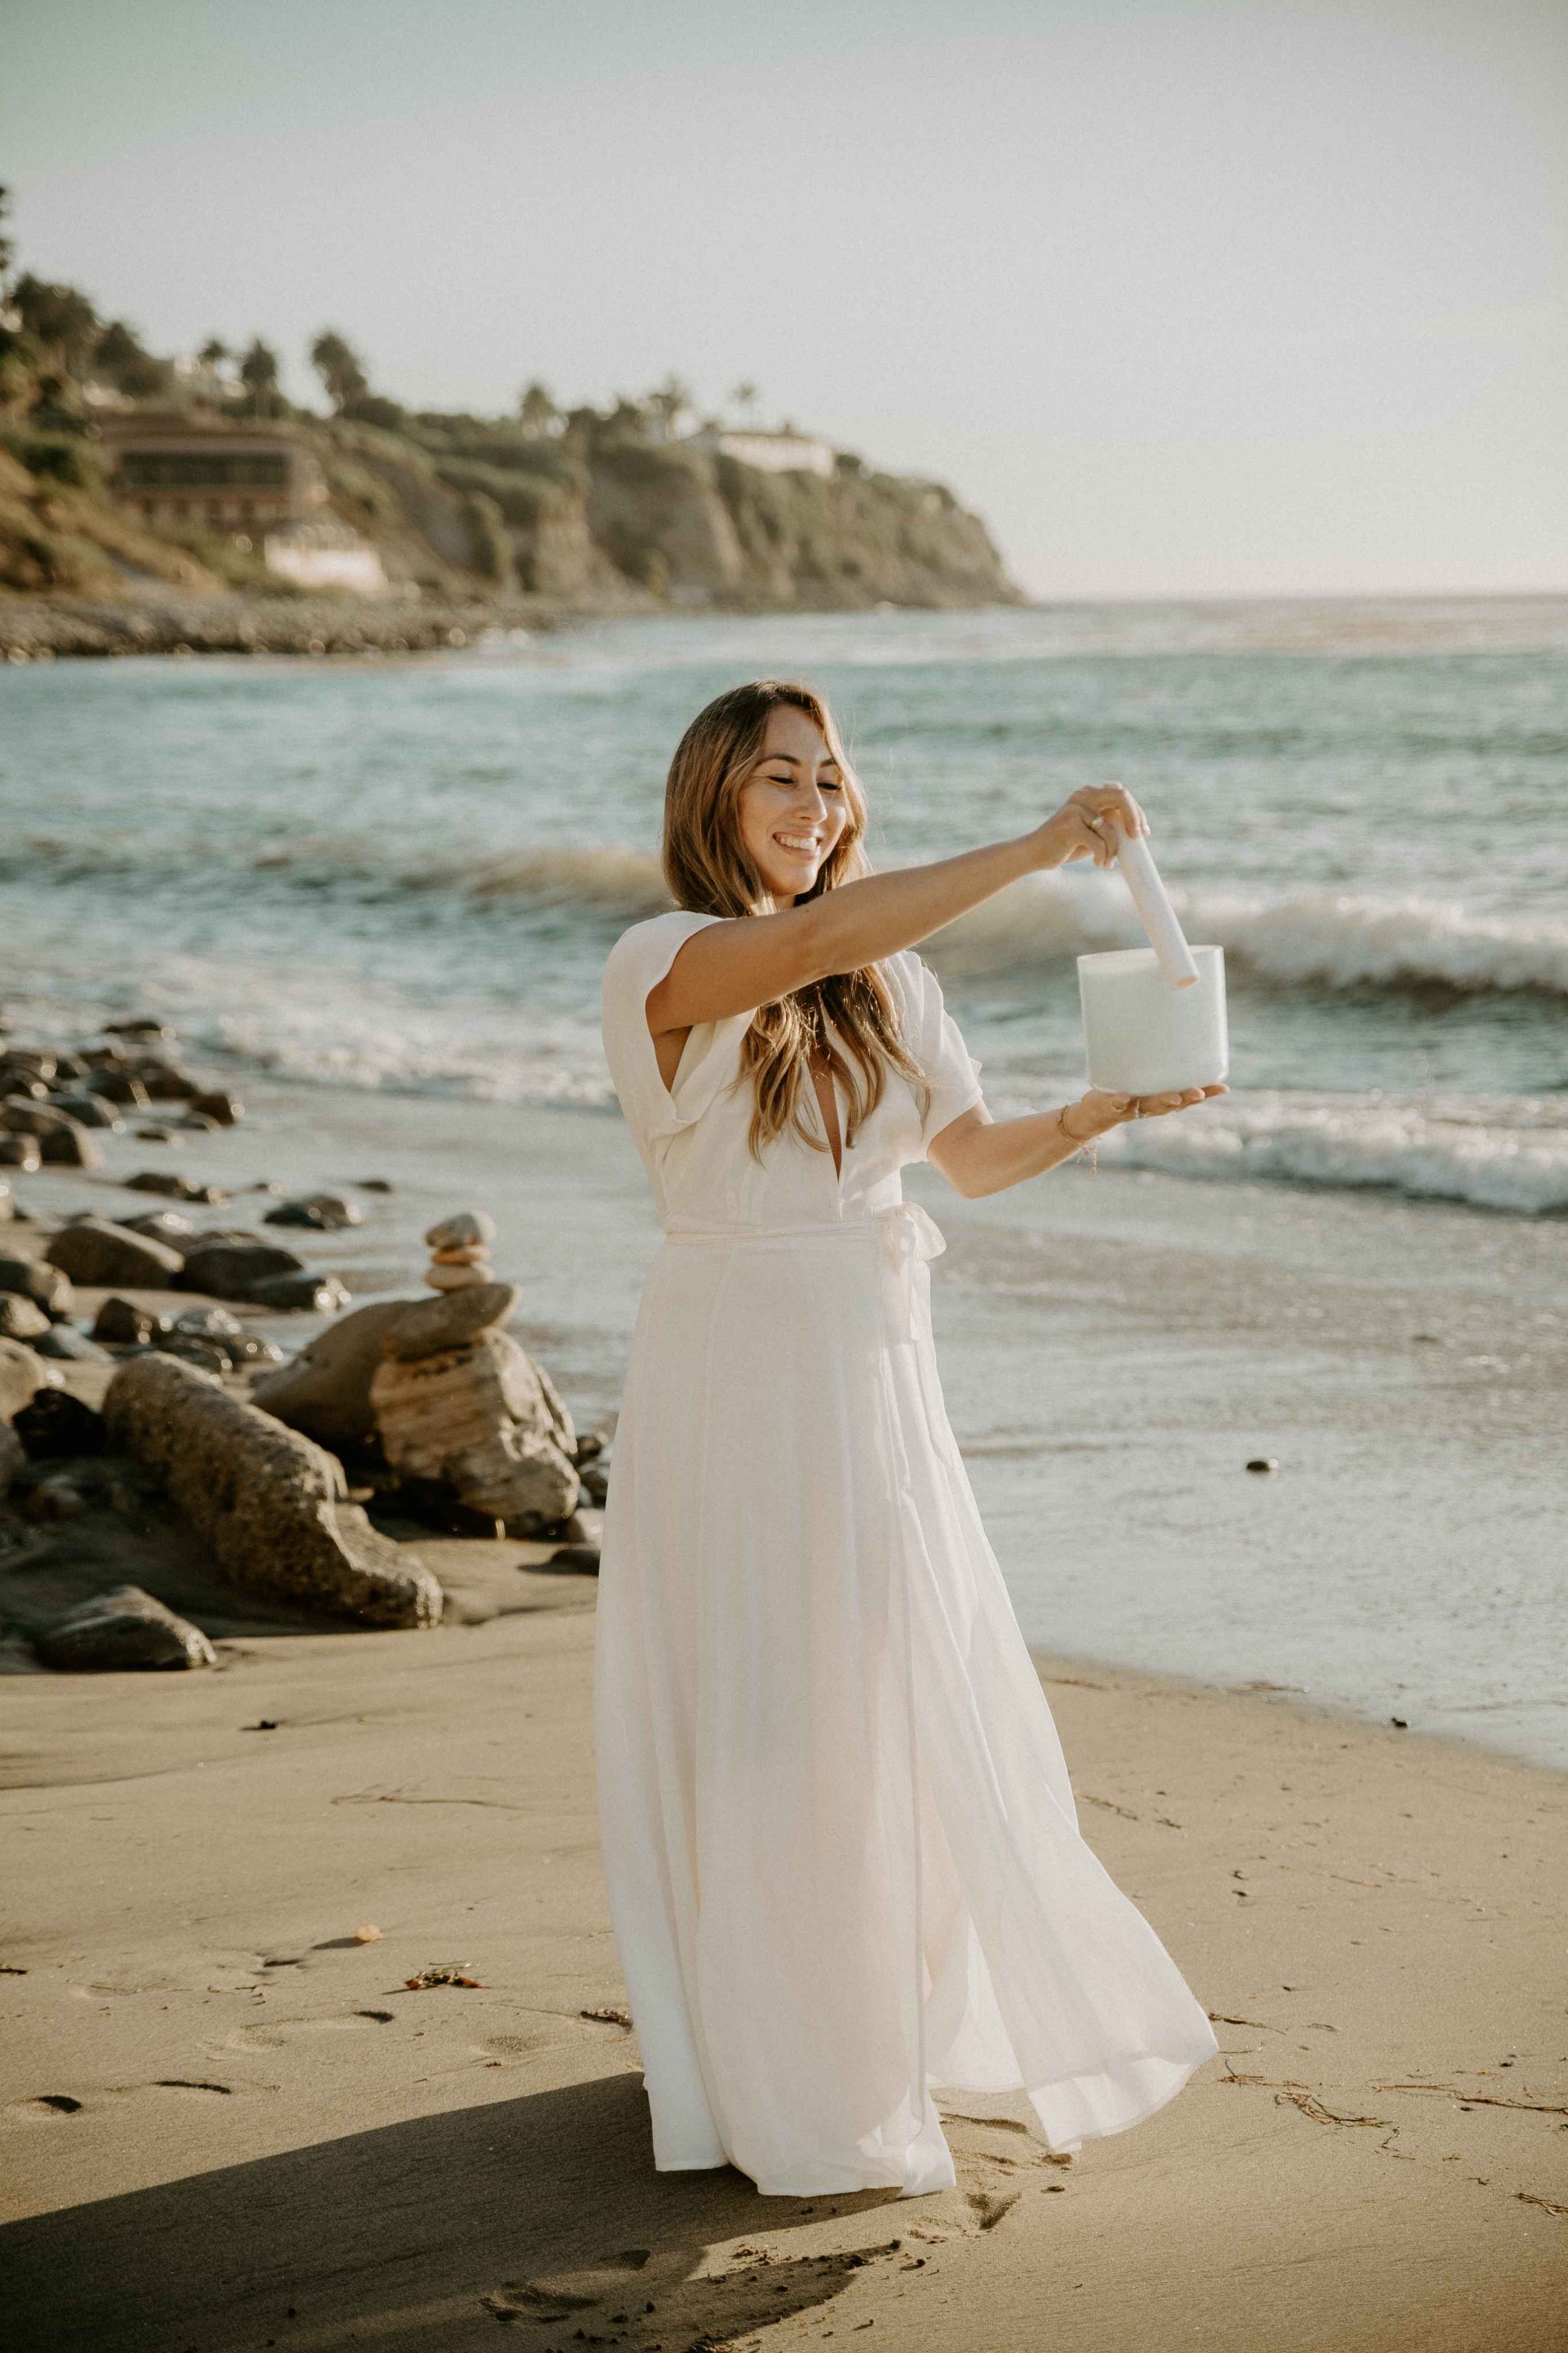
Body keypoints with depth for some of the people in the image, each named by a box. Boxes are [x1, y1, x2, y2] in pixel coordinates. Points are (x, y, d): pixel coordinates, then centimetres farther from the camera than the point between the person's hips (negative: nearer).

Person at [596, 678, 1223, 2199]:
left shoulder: (887, 982, 10)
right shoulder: (661, 964, -10)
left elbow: (973, 1157, 12)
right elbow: (815, 939, -28)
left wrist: (1097, 1116, -8)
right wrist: (1041, 850, -31)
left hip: (874, 1370, 6)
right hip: (735, 1370, -5)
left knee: (904, 1701, 12)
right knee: (753, 1718, 1)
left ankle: (910, 2022, 30)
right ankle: (770, 2065, 15)